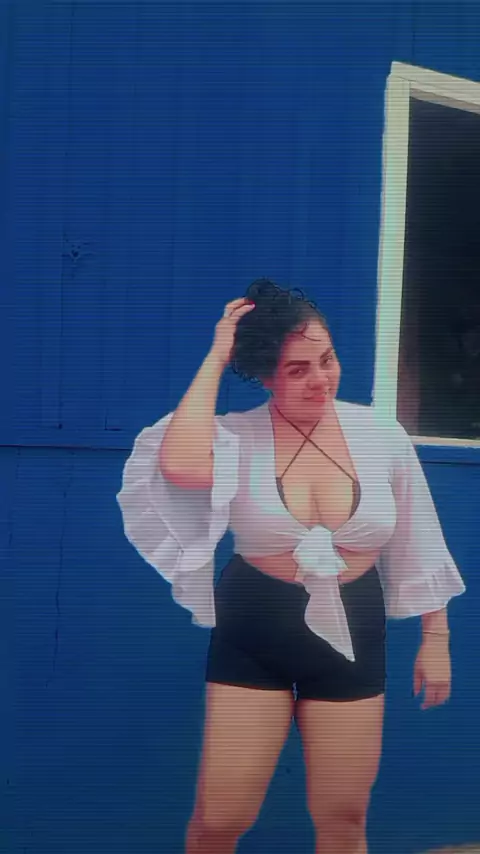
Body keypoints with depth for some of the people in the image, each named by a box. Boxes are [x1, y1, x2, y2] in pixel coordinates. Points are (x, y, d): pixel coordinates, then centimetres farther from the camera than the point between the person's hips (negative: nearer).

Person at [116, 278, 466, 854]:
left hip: (350, 635, 2)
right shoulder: (237, 438, -11)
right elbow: (181, 466, -35)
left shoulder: (381, 435, -4)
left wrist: (435, 637, 9)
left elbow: (417, 545, 6)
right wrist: (216, 359, -23)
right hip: (251, 636, -2)